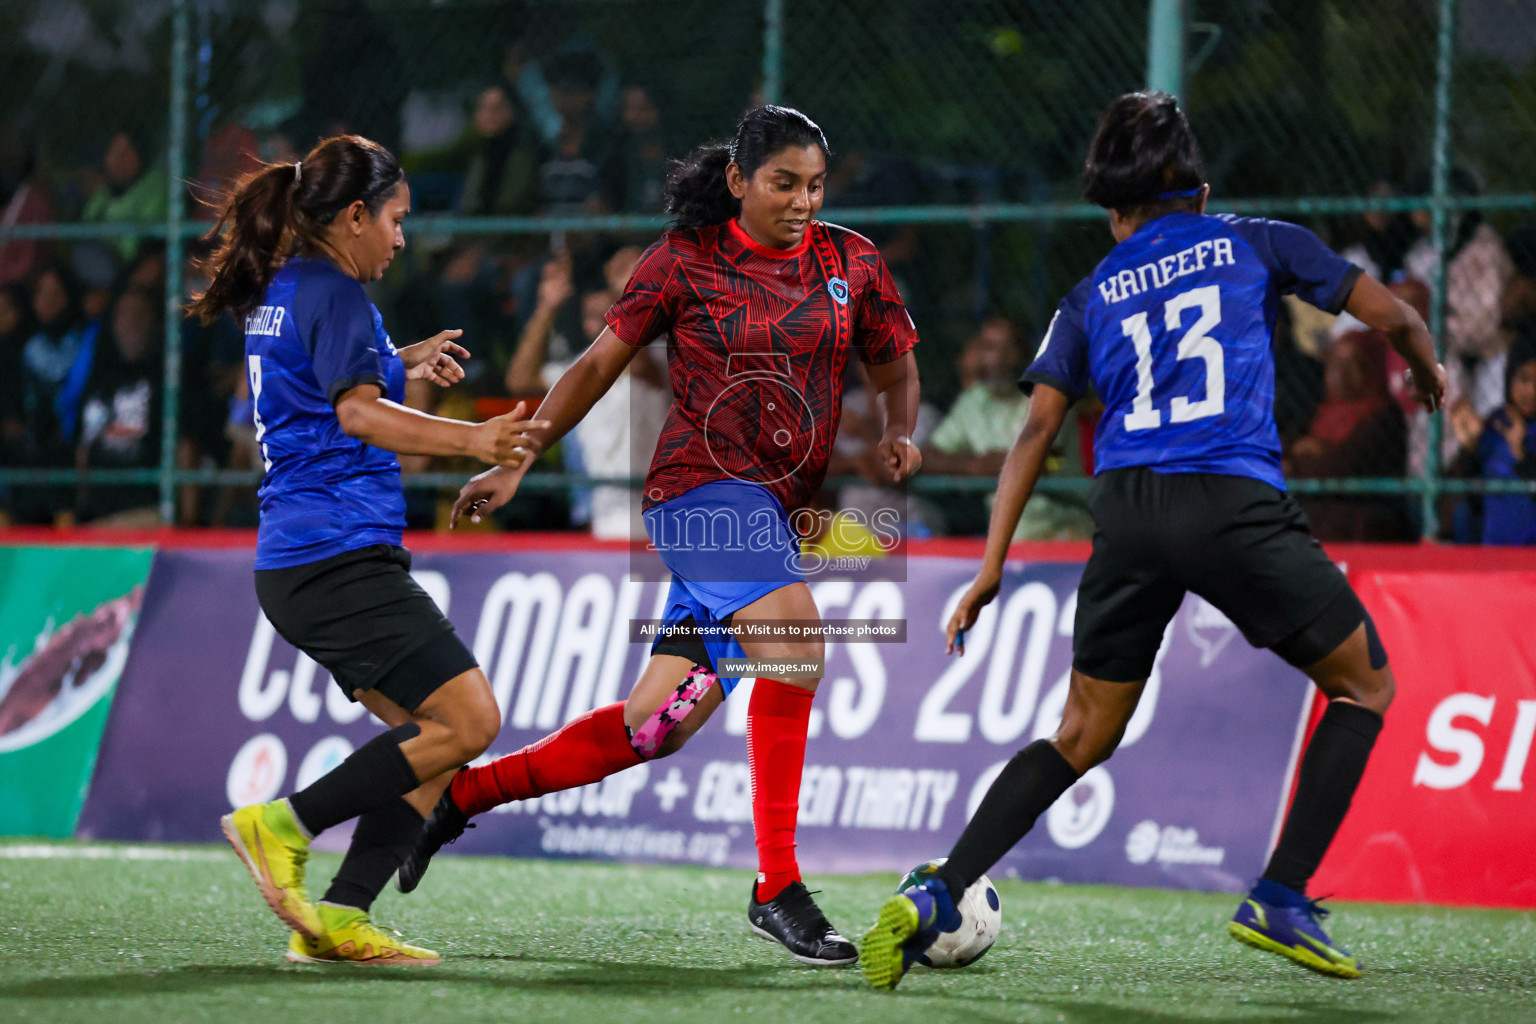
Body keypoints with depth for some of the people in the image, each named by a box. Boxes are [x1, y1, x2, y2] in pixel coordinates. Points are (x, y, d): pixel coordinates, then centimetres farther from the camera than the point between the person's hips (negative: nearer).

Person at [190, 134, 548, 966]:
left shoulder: (278, 293, 19)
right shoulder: (334, 293, -10)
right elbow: (358, 414, -23)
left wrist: (401, 365, 34)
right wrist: (470, 440, -34)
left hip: (293, 565, 10)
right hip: (341, 554, -10)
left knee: (430, 736, 7)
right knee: (468, 719, -13)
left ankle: (336, 919, -2)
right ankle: (285, 826, -13)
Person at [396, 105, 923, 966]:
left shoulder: (850, 262, 9)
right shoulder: (686, 260, -2)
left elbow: (897, 367, 19)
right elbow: (601, 362, 6)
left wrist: (900, 434, -3)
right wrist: (518, 460, 4)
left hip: (779, 508, 5)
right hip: (705, 485, -5)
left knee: (655, 726, 3)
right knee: (793, 630, -31)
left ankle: (459, 795, 20)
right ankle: (778, 887, -28)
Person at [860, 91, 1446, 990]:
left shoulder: (1090, 300, 20)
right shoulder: (1254, 243, 15)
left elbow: (1038, 428, 11)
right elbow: (1392, 315, 16)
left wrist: (992, 566, 11)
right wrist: (1430, 371, 39)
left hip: (1127, 511, 3)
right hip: (1237, 502, -3)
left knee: (1082, 738, 15)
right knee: (1366, 687, 16)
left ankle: (936, 900, 1)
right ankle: (1282, 899, 6)